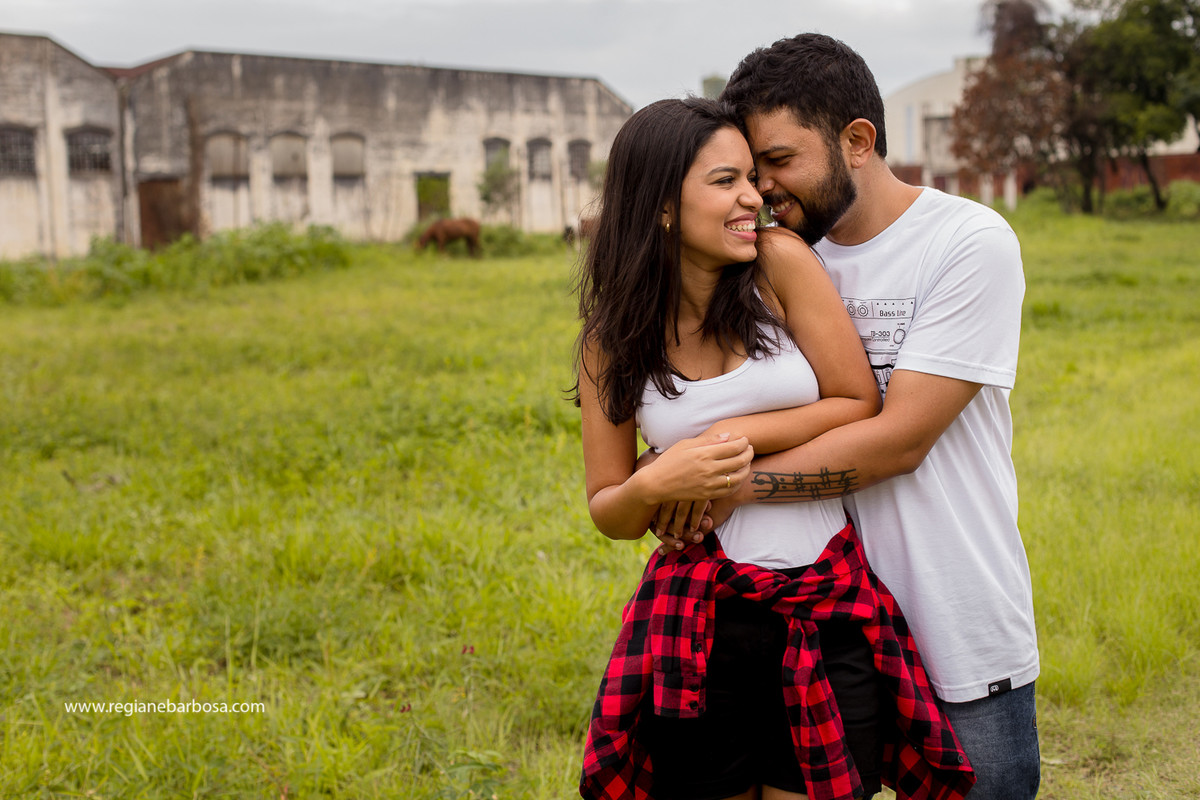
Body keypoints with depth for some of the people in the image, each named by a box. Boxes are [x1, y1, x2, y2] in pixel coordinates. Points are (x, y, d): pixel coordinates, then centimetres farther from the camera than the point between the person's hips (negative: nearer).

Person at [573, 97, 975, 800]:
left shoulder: (781, 262, -5)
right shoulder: (612, 342, 0)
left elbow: (863, 405, -2)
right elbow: (609, 513, 6)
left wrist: (739, 435, -12)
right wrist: (652, 485, -15)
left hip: (829, 613, -1)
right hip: (697, 621, 1)